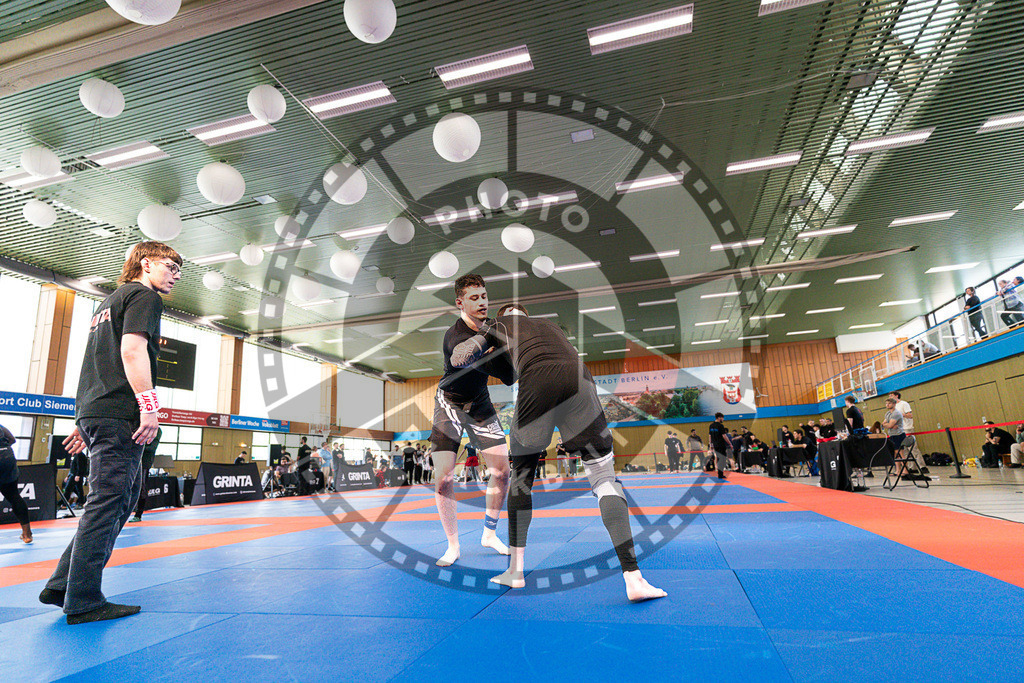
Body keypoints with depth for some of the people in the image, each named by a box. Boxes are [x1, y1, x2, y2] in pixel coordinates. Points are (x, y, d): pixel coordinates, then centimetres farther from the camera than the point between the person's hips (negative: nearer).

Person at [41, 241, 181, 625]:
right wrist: (149, 406, -20)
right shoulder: (144, 295, -2)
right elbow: (132, 351, -17)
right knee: (108, 502, -7)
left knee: (124, 497, 15)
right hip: (119, 414, -10)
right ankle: (82, 602, -1)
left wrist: (85, 422, 27)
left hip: (94, 412, 10)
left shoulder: (112, 300, 27)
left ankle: (62, 586, 17)